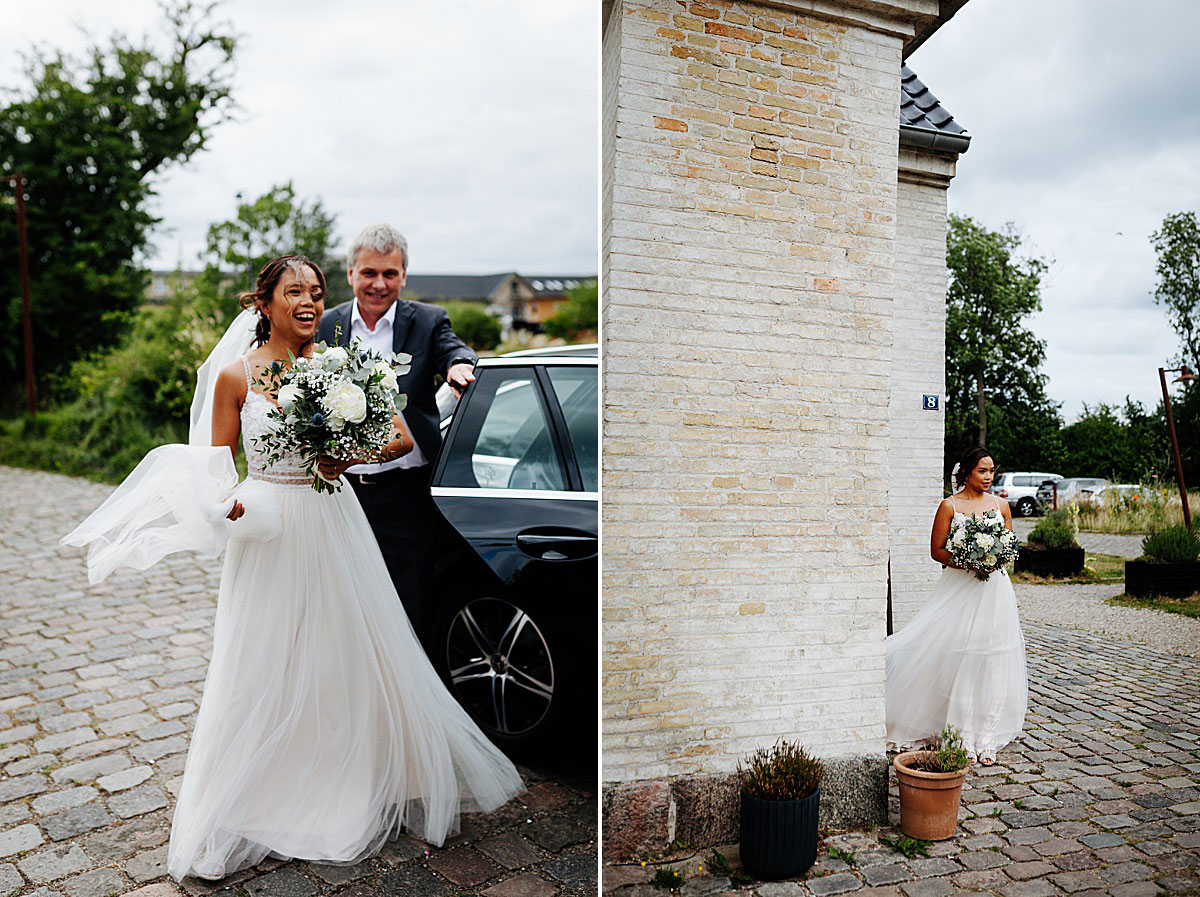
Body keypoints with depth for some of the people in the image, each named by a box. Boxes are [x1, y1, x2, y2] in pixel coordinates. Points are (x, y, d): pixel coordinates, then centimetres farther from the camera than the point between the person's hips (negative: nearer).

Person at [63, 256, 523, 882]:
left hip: (333, 526, 2)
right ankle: (252, 806, 27)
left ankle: (362, 793, 32)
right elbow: (218, 465, 4)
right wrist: (224, 501, -18)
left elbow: (403, 436, -2)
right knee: (264, 671, 6)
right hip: (267, 532, -1)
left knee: (354, 657, 9)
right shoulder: (236, 375, -2)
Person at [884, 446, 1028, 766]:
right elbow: (936, 551, -1)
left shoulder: (1001, 505, 10)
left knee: (992, 662, 2)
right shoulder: (950, 506, -1)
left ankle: (985, 739, 10)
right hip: (959, 588, -3)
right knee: (956, 660, -4)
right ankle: (962, 738, 7)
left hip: (994, 588, 3)